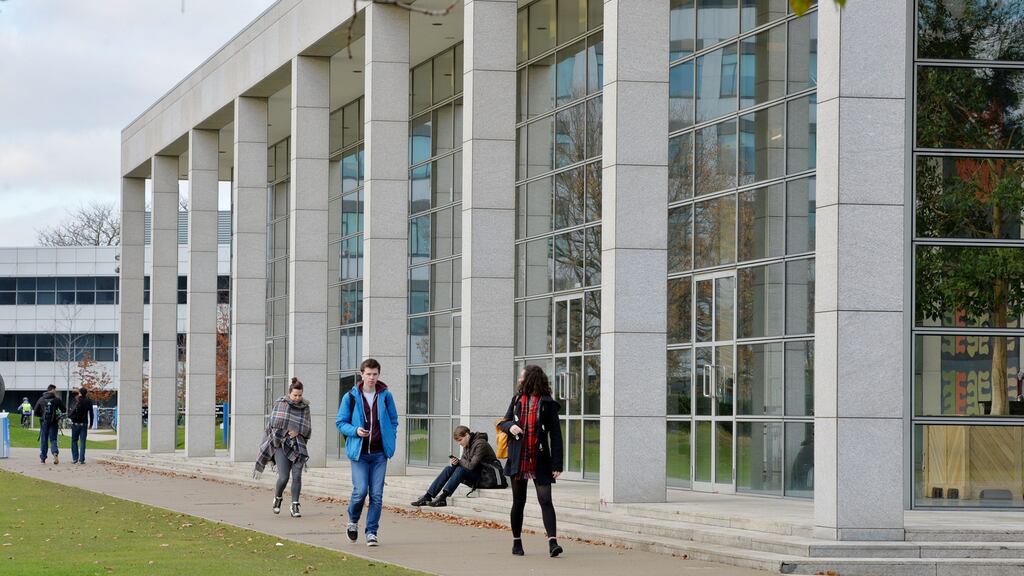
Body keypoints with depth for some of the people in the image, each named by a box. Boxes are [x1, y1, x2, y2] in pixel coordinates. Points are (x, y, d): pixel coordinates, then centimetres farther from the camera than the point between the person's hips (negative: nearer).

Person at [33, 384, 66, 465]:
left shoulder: (41, 399, 1)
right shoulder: (57, 399, -6)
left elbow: (36, 411, 2)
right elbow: (64, 410, -2)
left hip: (44, 422, 1)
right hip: (53, 422, -1)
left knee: (43, 440, 11)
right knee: (53, 439, 4)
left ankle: (43, 458, 15)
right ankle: (55, 453, -21)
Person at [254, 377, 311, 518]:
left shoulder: (305, 408, 7)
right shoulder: (280, 404, 2)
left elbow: (308, 430, 6)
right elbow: (274, 422, 3)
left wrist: (298, 431, -11)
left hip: (297, 446, 2)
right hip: (280, 444, -2)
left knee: (297, 476, -10)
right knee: (283, 477, -11)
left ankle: (295, 506, -4)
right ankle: (278, 498, 18)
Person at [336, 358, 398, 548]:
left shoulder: (385, 396, 5)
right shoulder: (350, 397, 0)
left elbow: (393, 420, 16)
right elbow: (341, 423, 4)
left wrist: (391, 440, 3)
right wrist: (355, 431, -14)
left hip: (379, 453, 2)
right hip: (359, 453, -2)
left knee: (377, 495, 0)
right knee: (360, 491, -11)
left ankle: (371, 532, 9)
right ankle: (353, 521, 16)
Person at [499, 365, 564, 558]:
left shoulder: (547, 403, -4)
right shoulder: (517, 399, 10)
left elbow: (555, 435, -5)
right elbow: (504, 422, 19)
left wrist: (557, 464, -12)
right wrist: (510, 426, -7)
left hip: (540, 461, -4)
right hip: (518, 460, 4)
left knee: (545, 500, -13)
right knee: (518, 502, 11)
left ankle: (552, 542, -19)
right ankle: (516, 542, 21)